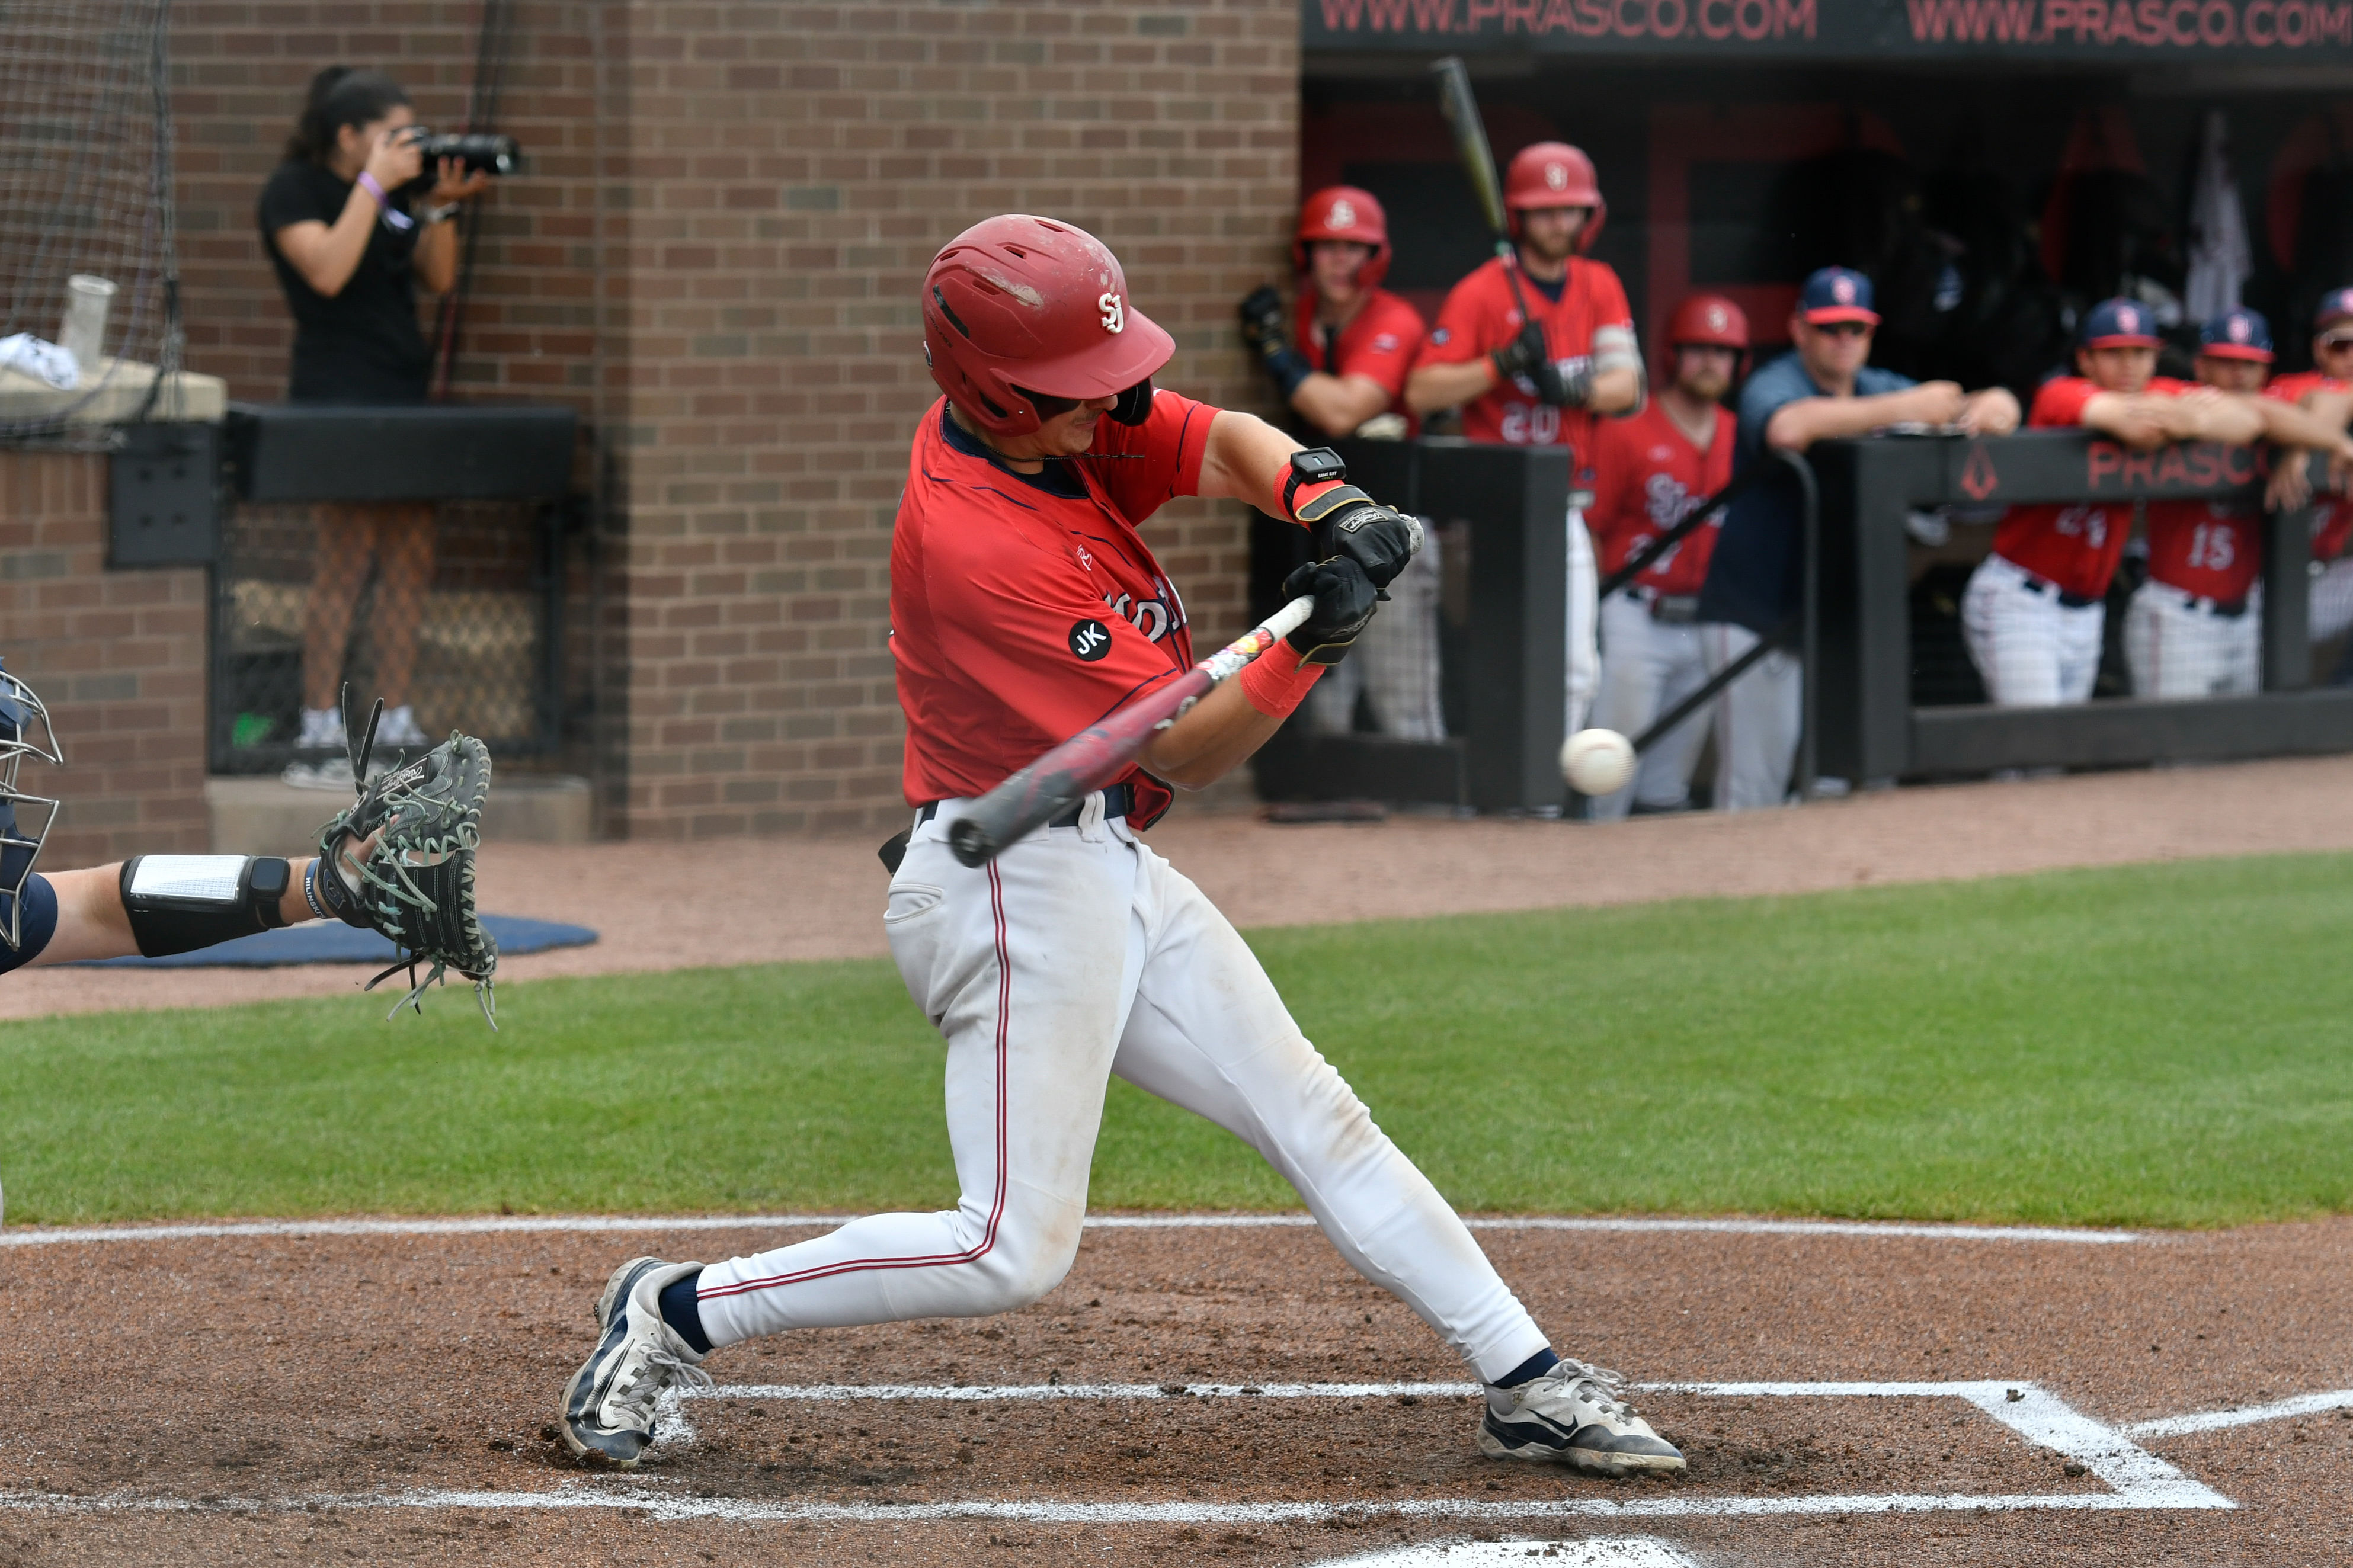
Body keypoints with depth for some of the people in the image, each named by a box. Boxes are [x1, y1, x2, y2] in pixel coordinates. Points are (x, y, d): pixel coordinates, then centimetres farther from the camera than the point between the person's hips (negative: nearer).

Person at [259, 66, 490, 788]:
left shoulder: (394, 195, 17)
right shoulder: (295, 189, -4)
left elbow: (438, 277, 14)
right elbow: (327, 271, -20)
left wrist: (442, 207, 0)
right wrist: (374, 184, -17)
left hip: (402, 397, 8)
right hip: (338, 396, -8)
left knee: (410, 564, 5)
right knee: (345, 563, -12)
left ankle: (396, 729, 10)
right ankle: (318, 739, -10)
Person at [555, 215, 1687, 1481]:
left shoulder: (1061, 419, -1)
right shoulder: (976, 545, -26)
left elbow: (1221, 444, 2)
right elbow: (1187, 749, -21)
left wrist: (1326, 500, -18)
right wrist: (1308, 649, -33)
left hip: (1111, 875, 10)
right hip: (1022, 888, -10)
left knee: (1316, 1122, 10)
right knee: (1016, 1249, -10)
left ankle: (1528, 1388, 15)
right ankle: (672, 1314, 2)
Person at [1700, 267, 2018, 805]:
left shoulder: (1880, 390, 11)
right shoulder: (1773, 387, -10)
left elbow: (2003, 408, 11)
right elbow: (1788, 428, -37)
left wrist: (1989, 409, -16)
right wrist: (1905, 409, -37)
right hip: (1758, 615, -6)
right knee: (1755, 784, -8)